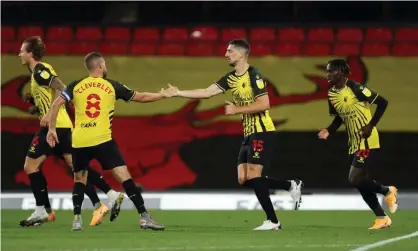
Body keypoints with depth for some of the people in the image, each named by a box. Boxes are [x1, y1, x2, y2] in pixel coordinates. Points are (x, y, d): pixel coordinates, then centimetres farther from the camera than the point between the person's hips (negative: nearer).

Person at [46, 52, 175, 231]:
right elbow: (140, 97, 16)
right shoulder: (112, 86, 7)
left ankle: (77, 220, 6)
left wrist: (52, 129, 7)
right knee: (124, 176, -2)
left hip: (79, 142, 3)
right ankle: (144, 217, -8)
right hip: (102, 140, -3)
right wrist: (163, 95, 30)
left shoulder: (76, 86, 9)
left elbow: (56, 104, 1)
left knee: (79, 180, 19)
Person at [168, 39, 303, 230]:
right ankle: (291, 186, 13)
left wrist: (237, 109, -17)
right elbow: (207, 92, 8)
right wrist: (178, 93, 2)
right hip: (249, 134, 9)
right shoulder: (231, 78, 11)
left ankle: (273, 221, -7)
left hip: (262, 132, -9)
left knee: (253, 175, -14)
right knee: (244, 179, 2)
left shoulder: (253, 75, -13)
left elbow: (264, 104, -21)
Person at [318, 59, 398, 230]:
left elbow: (382, 102, -15)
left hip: (367, 142, -8)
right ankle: (382, 218, 18)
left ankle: (388, 192, 9)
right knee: (361, 182, 8)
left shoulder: (354, 88, -18)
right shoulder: (332, 94, 5)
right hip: (354, 143, 8)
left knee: (355, 180, -14)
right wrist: (328, 131, 2)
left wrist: (370, 125, -18)